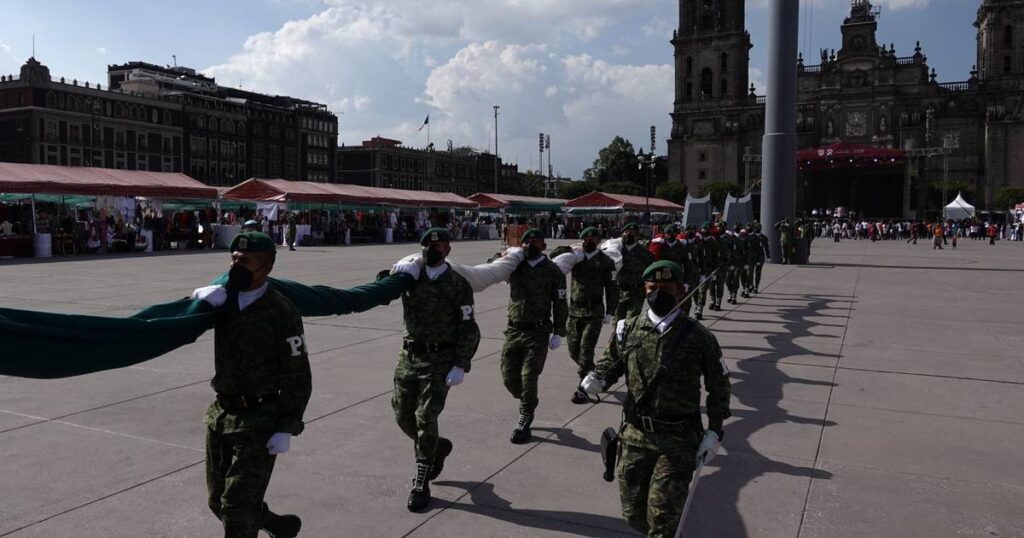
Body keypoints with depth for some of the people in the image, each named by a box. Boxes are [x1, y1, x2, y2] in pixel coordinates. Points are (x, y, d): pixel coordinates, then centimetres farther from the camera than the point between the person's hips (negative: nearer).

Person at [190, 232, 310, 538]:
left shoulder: (281, 313, -15)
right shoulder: (223, 300, 3)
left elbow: (297, 378, -14)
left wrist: (286, 429, -17)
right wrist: (200, 298, -15)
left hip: (260, 419, -7)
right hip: (221, 414, 7)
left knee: (237, 508, -3)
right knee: (219, 501, 19)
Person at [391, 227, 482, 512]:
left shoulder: (457, 284, -6)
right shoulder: (412, 276, 5)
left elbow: (469, 331, -7)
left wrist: (461, 366, -15)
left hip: (439, 360, -5)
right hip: (409, 356, 5)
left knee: (425, 420, -5)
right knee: (403, 415, 9)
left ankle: (421, 485, 10)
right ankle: (437, 447, 38)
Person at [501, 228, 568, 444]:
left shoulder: (553, 271, -2)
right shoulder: (515, 266, 5)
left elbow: (560, 304, 0)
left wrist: (558, 333, -4)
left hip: (538, 332, -3)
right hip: (513, 330, 4)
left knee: (528, 378, -4)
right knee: (509, 377, 6)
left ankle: (524, 422, 13)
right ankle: (528, 404, 36)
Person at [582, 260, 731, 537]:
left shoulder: (699, 337, -7)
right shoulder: (627, 330, -1)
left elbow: (719, 386, 2)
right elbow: (611, 362, 12)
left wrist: (714, 432, -2)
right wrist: (597, 378, -10)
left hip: (679, 440, -3)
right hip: (634, 434, 3)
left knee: (662, 514, -3)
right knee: (633, 512, 13)